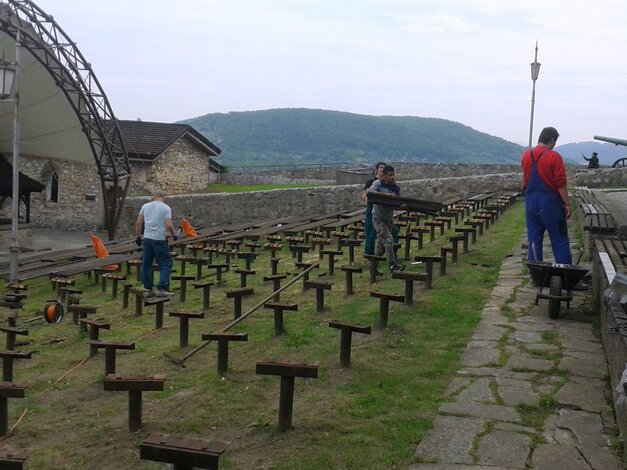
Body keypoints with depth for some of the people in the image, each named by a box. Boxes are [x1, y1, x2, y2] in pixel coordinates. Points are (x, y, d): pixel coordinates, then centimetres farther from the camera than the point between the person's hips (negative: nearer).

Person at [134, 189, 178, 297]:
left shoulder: (145, 206, 8)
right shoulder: (166, 208, -4)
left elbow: (138, 223, 7)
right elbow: (169, 225, -13)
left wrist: (138, 237, 17)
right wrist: (174, 235, 4)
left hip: (147, 239, 4)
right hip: (159, 240, -4)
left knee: (146, 264, 13)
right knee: (165, 264, 3)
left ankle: (148, 289, 16)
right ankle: (161, 289, -4)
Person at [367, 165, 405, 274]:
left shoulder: (396, 188, 5)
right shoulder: (378, 183, -8)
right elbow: (370, 191, -28)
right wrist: (385, 194, -37)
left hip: (389, 219, 6)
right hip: (378, 218, -6)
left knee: (381, 246, 10)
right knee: (388, 239, -20)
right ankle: (392, 265, -16)